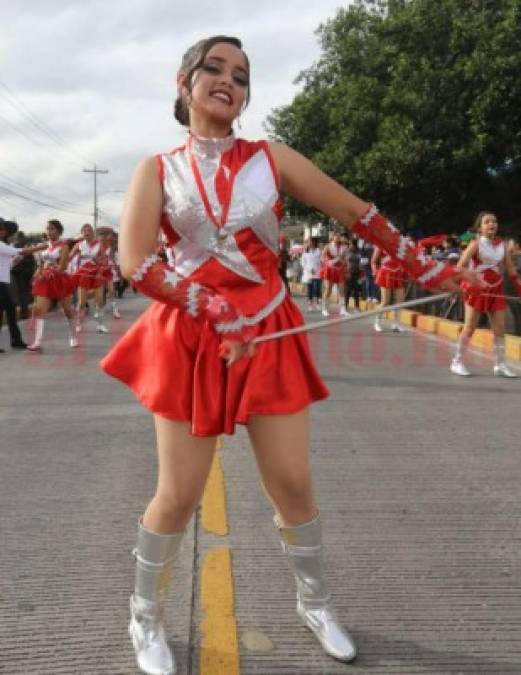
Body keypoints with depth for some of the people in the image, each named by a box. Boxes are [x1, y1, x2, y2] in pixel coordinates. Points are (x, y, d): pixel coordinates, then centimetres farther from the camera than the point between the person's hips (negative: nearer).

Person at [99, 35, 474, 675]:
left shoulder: (270, 158, 5)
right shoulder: (157, 170, 1)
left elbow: (356, 212, 8)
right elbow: (132, 260, -12)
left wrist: (425, 267, 6)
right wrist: (217, 311, -22)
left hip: (269, 333, 2)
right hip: (190, 337, -1)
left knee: (293, 483, 5)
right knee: (179, 495, 1)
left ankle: (314, 604, 31)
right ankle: (145, 621, 26)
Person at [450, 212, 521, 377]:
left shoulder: (502, 245, 6)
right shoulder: (476, 244, -8)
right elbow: (460, 266, -18)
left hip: (496, 290, 5)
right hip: (477, 289, -5)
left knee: (500, 328, 3)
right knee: (470, 327, -3)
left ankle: (500, 365, 12)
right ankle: (457, 362, 6)